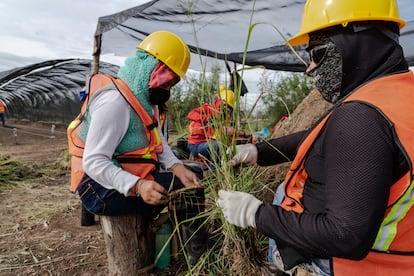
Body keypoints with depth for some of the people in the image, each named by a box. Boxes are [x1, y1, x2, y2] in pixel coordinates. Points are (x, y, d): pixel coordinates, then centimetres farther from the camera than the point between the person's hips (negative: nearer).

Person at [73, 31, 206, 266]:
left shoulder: (146, 98, 7)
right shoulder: (115, 100, -25)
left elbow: (158, 143, 6)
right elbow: (94, 162, -28)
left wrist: (178, 167, -12)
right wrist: (137, 187, -38)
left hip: (134, 180, 10)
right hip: (104, 189, -9)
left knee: (192, 181, 7)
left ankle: (198, 252, 20)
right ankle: (198, 259, 8)